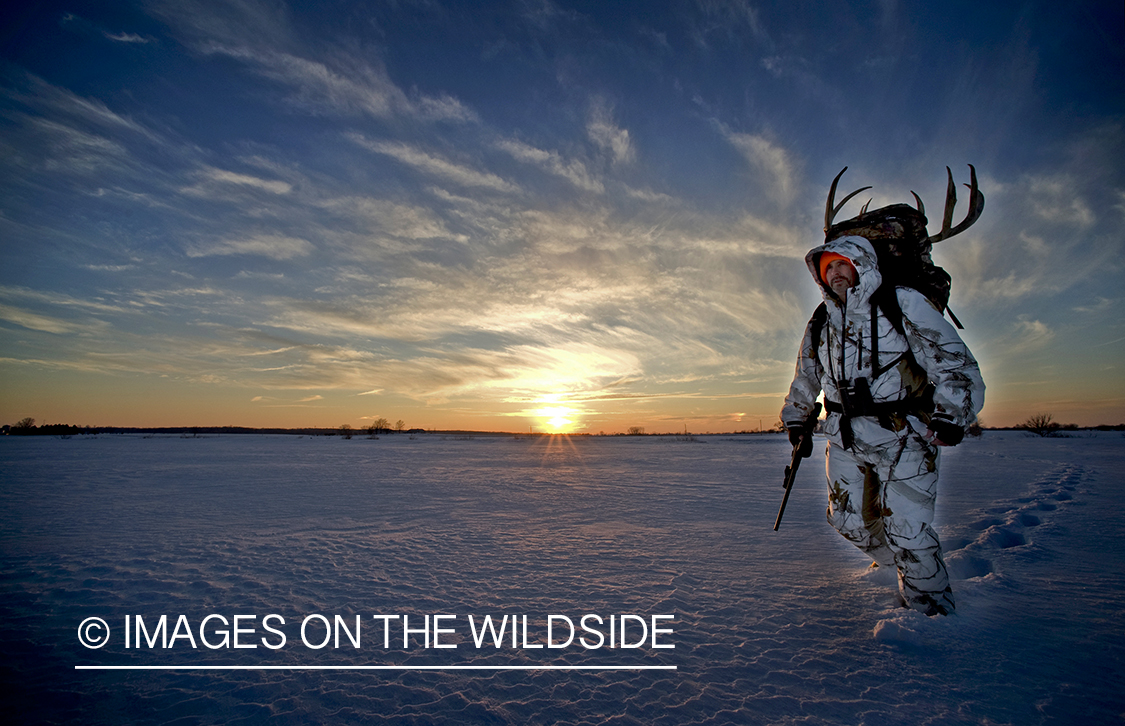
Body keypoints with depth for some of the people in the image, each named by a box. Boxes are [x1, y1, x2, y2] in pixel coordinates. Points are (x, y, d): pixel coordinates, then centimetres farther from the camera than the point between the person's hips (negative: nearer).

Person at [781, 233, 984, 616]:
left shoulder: (904, 304, -5)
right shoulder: (820, 326, 9)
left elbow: (954, 362, -7)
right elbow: (805, 379, 23)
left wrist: (951, 416, -17)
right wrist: (796, 420, 27)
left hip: (902, 437, -5)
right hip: (846, 440, 5)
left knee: (906, 531, -7)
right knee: (847, 519, 9)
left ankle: (931, 609, 17)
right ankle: (892, 559, 40)